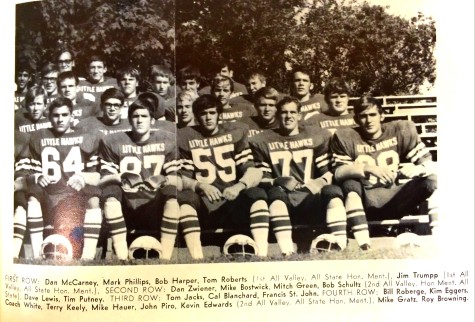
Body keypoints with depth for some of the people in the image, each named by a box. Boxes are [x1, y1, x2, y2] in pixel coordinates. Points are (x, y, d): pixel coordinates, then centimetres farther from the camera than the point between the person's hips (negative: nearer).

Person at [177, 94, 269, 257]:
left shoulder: (235, 133, 11)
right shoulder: (185, 137, 8)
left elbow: (252, 170, 1)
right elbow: (182, 179, 0)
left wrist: (239, 186, -21)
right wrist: (200, 185, -22)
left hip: (232, 203, 1)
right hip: (202, 206, -1)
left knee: (257, 194, -27)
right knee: (185, 196, -32)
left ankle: (262, 255, -34)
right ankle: (197, 258, -40)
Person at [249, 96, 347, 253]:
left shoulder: (317, 136, 16)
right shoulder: (263, 141, 13)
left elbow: (328, 171, 11)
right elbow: (261, 179, 6)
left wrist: (322, 181, -12)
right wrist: (278, 181, -15)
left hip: (311, 198, 1)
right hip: (283, 199, -1)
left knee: (333, 191, -30)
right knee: (275, 192, -36)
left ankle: (340, 249, -35)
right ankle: (287, 252, -46)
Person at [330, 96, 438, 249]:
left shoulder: (401, 130, 2)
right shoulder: (345, 137, -1)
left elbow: (429, 165, -2)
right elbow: (338, 172, -13)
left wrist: (415, 169, -28)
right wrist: (368, 169, -31)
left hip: (397, 198, 1)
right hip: (366, 201, -1)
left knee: (432, 179, -20)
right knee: (350, 183, -30)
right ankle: (363, 244, -40)